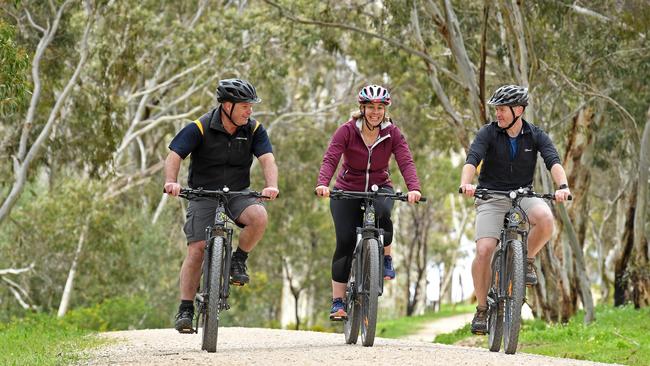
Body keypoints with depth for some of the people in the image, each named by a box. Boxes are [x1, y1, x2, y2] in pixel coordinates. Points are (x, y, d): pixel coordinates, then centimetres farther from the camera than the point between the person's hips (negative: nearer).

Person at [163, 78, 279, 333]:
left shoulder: (254, 130, -6)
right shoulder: (200, 128, -14)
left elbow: (267, 159, -16)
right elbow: (174, 156, -20)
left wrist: (271, 186, -36)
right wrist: (171, 181, -40)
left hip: (238, 193, 2)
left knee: (259, 216, -29)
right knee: (196, 249, -12)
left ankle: (238, 260, -3)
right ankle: (185, 309, -4)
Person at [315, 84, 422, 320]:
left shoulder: (392, 134, -8)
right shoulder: (347, 131, -13)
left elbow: (406, 162, -21)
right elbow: (330, 159, -25)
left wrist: (413, 188, -40)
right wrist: (323, 184, -44)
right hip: (347, 191, -1)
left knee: (382, 213, -34)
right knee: (345, 241, -13)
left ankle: (386, 259, -8)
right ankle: (337, 302, -7)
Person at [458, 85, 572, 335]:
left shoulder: (536, 136, -3)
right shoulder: (488, 133, -7)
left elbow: (553, 161, -18)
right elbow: (472, 159, -21)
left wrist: (562, 186, -39)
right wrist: (465, 183, -43)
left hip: (524, 195, 1)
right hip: (491, 197, -1)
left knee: (545, 219, -33)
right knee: (483, 251, -19)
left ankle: (527, 260, -3)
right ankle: (482, 309, 0)